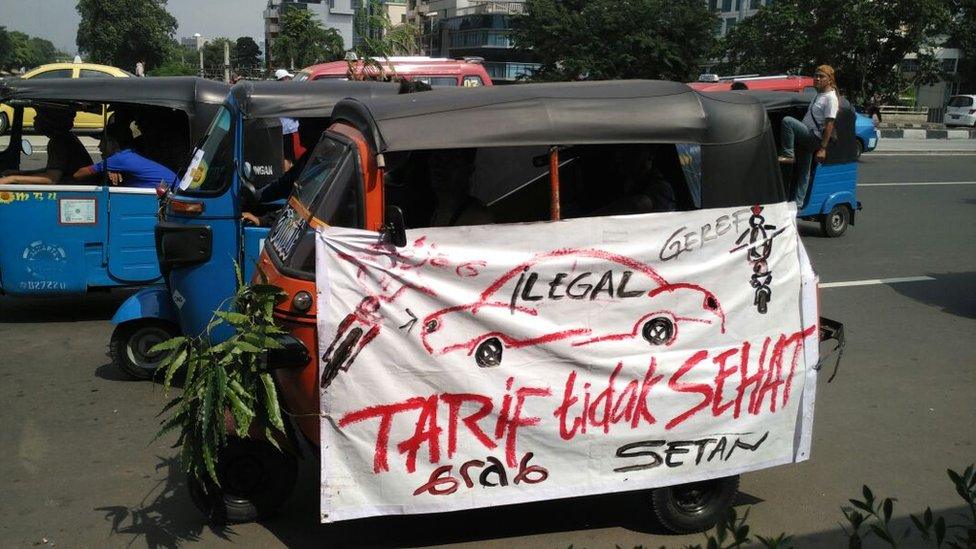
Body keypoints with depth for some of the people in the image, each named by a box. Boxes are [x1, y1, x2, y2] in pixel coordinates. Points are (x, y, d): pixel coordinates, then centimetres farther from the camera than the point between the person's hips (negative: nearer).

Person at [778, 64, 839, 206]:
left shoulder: (830, 98, -10)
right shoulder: (819, 95, 19)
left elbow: (829, 124, -17)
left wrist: (823, 148, -22)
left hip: (815, 137, -10)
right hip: (806, 137, 10)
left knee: (787, 121, -27)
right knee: (802, 172, 12)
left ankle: (788, 155, -21)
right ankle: (798, 203, 18)